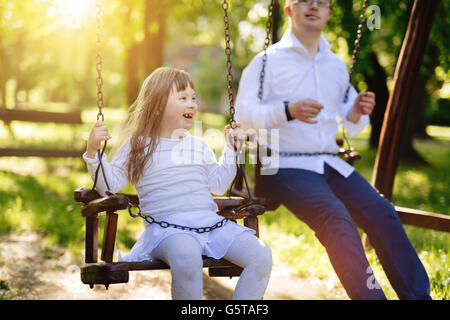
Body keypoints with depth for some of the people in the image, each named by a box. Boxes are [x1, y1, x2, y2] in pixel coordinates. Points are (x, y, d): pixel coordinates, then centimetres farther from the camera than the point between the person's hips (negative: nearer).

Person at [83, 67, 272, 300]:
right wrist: (93, 151, -7)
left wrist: (231, 150, 24)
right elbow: (109, 186, 5)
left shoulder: (199, 146, 21)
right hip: (167, 227, -5)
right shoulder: (138, 147, 8)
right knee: (187, 258, -41)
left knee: (261, 256, -18)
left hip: (212, 223, 5)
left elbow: (218, 185, 29)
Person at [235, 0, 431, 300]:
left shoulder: (336, 65, 19)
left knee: (382, 212, -18)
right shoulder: (268, 61, 2)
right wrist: (288, 111, -22)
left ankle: (418, 295, -17)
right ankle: (371, 295, -31)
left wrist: (357, 112, -1)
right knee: (336, 218, -30)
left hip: (331, 163, 5)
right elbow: (244, 114, -6)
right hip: (286, 165, -5)